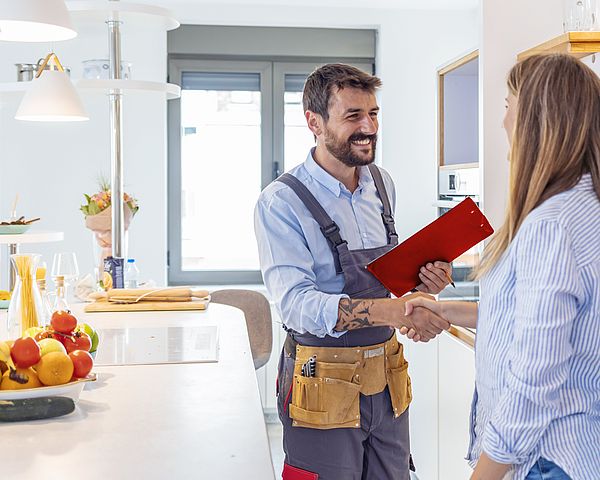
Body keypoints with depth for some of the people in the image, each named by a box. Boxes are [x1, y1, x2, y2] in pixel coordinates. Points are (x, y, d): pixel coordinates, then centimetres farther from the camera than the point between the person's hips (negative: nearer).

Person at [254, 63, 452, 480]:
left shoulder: (382, 184, 7)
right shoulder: (282, 202, -15)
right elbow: (296, 303, -26)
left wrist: (420, 282, -4)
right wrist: (392, 310, -36)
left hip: (387, 379, 6)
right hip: (325, 383, -6)